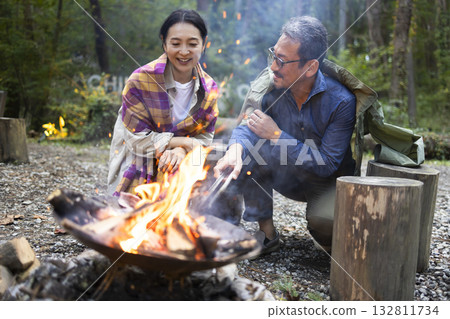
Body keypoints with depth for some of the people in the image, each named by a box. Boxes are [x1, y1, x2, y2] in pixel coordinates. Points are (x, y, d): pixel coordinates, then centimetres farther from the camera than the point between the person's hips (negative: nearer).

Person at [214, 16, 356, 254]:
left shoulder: (341, 101, -25)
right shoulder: (271, 85, -13)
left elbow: (326, 165, -27)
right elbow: (247, 125, -20)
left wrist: (276, 135, -31)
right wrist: (235, 148, -45)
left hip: (329, 183, -4)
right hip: (287, 178, 4)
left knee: (323, 220, -35)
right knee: (245, 150, -22)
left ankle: (331, 242, 7)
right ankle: (267, 233, -7)